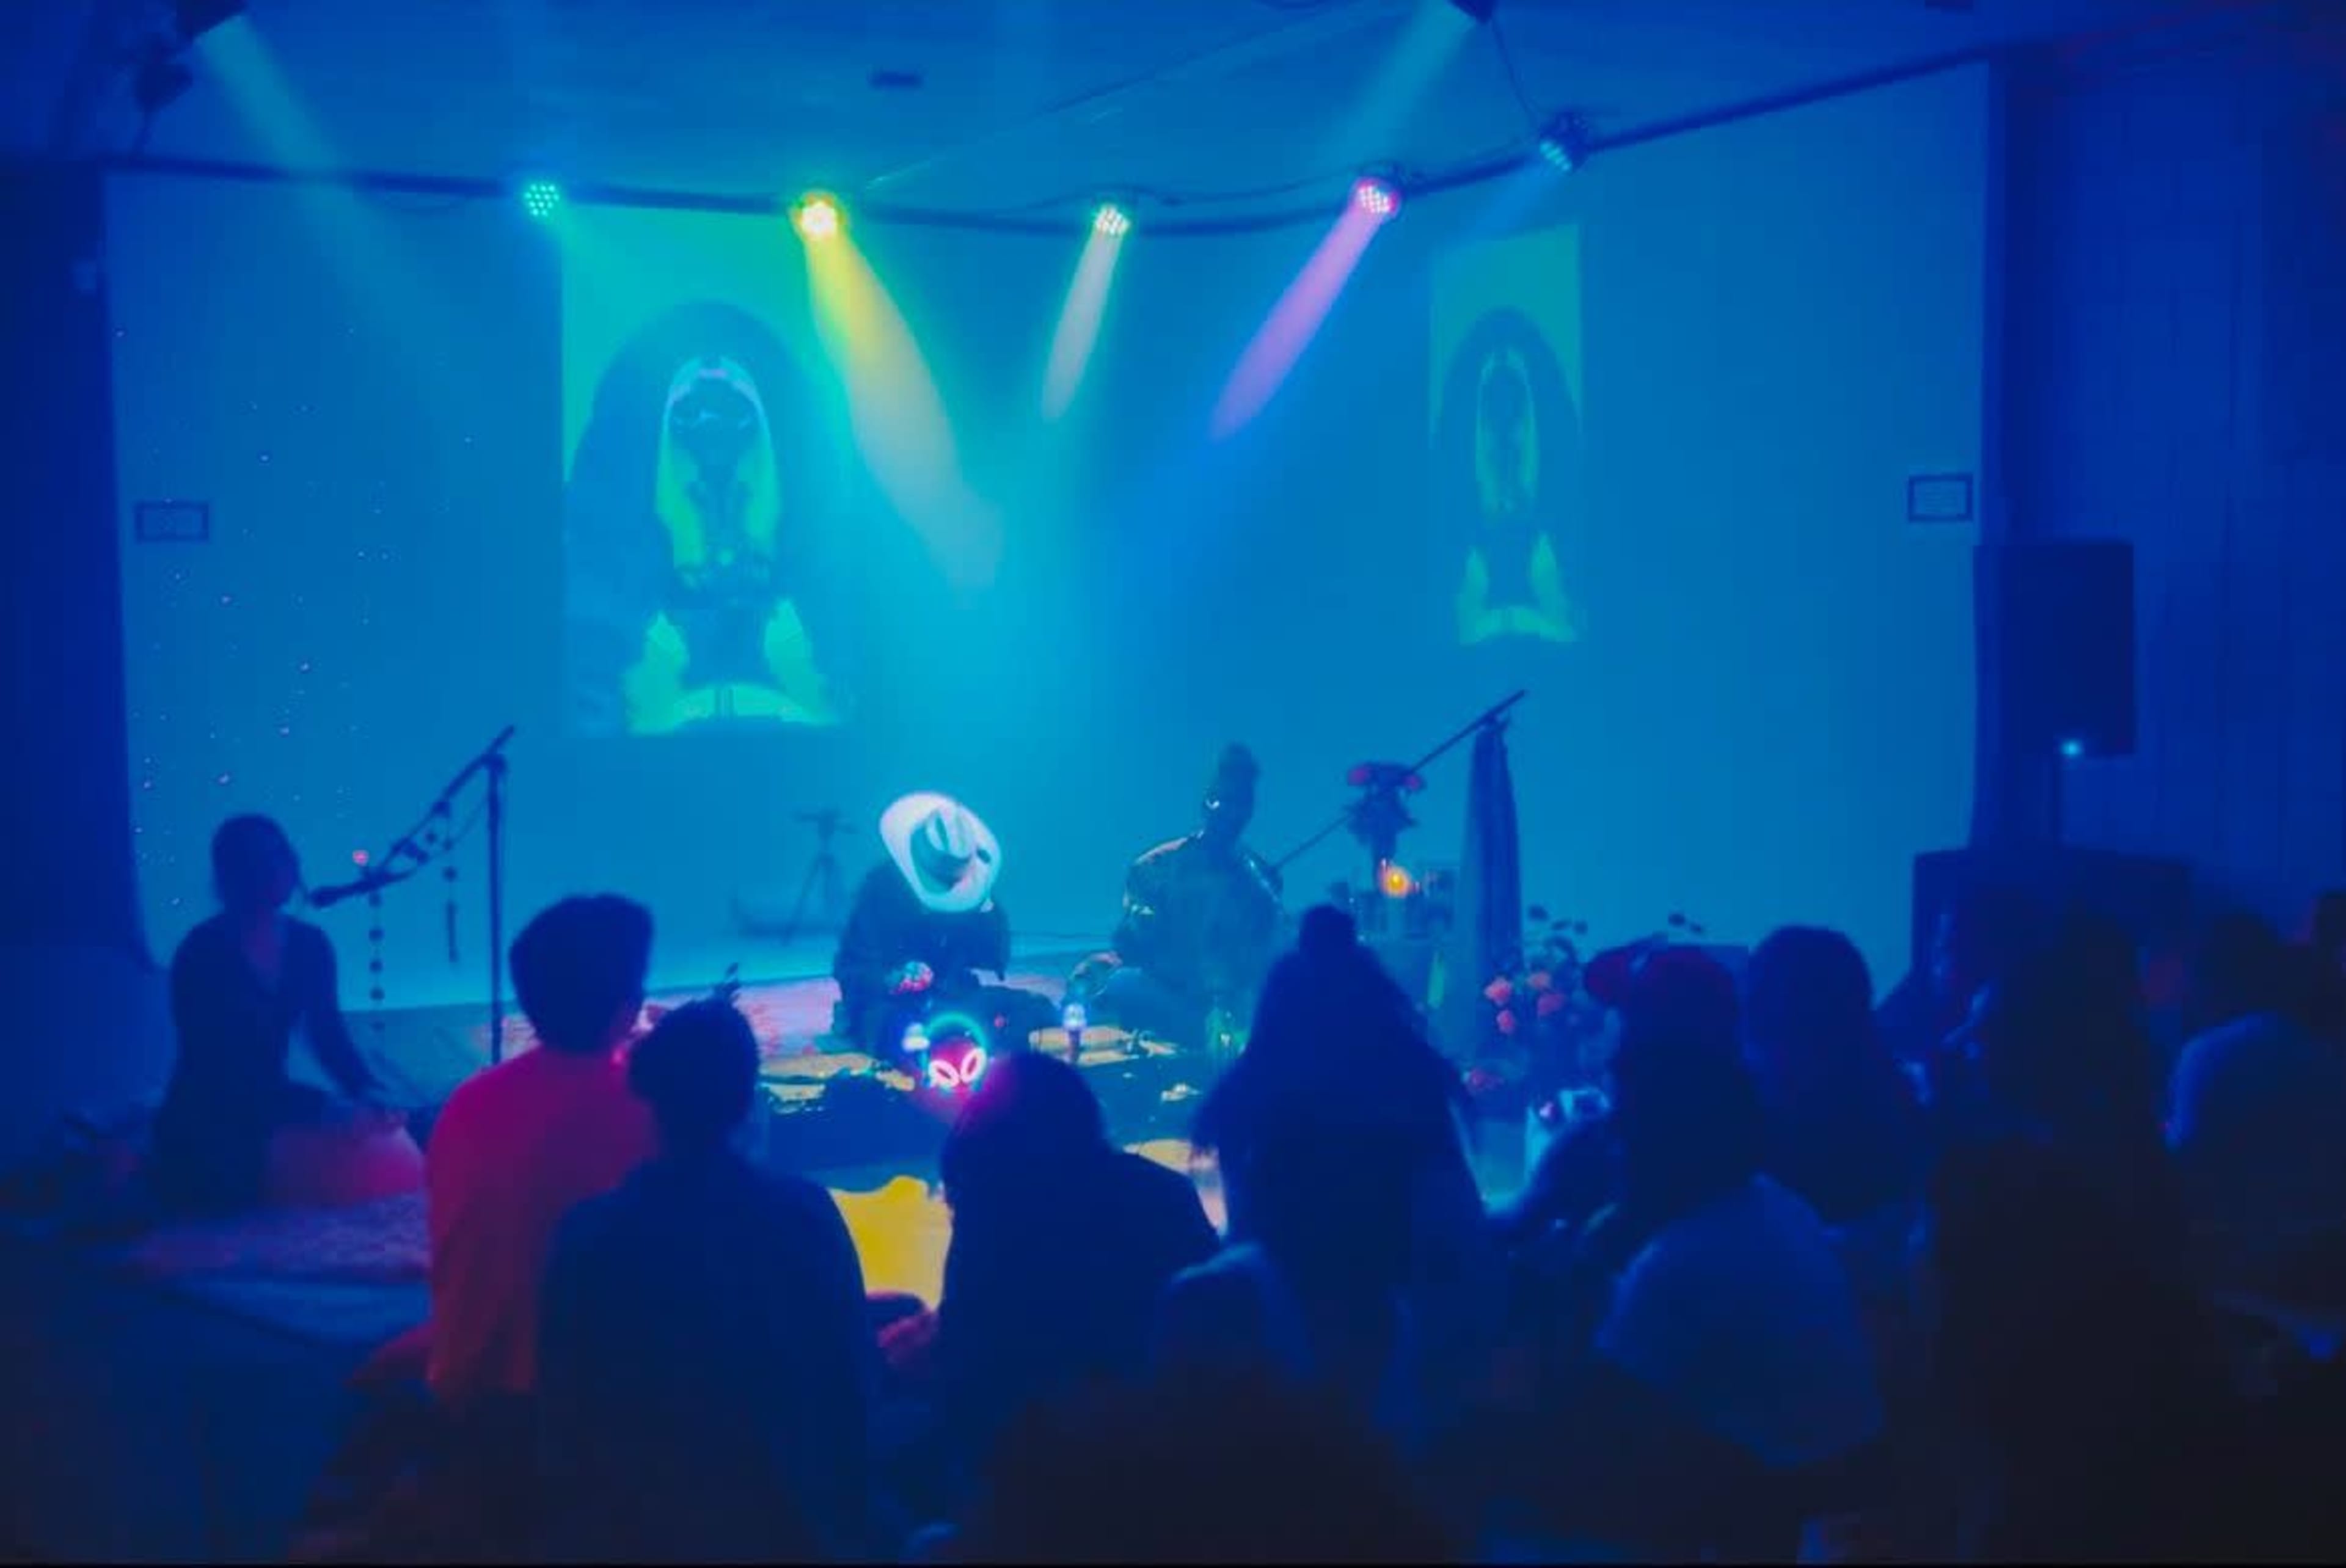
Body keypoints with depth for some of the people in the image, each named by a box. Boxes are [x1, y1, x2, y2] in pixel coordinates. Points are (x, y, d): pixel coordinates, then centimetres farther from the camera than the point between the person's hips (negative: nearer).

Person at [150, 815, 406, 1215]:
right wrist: (329, 1109, -32)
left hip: (271, 1113, 5)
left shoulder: (309, 945, 0)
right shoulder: (202, 954, -17)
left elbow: (329, 1034, 2)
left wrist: (370, 1094, -19)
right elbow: (224, 1068, -23)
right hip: (204, 1129, -5)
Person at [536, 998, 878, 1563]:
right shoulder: (807, 1214, -11)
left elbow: (563, 1406, -7)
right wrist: (848, 1513, 8)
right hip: (783, 1522, 1)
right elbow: (852, 1377, -4)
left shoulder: (589, 1230, -13)